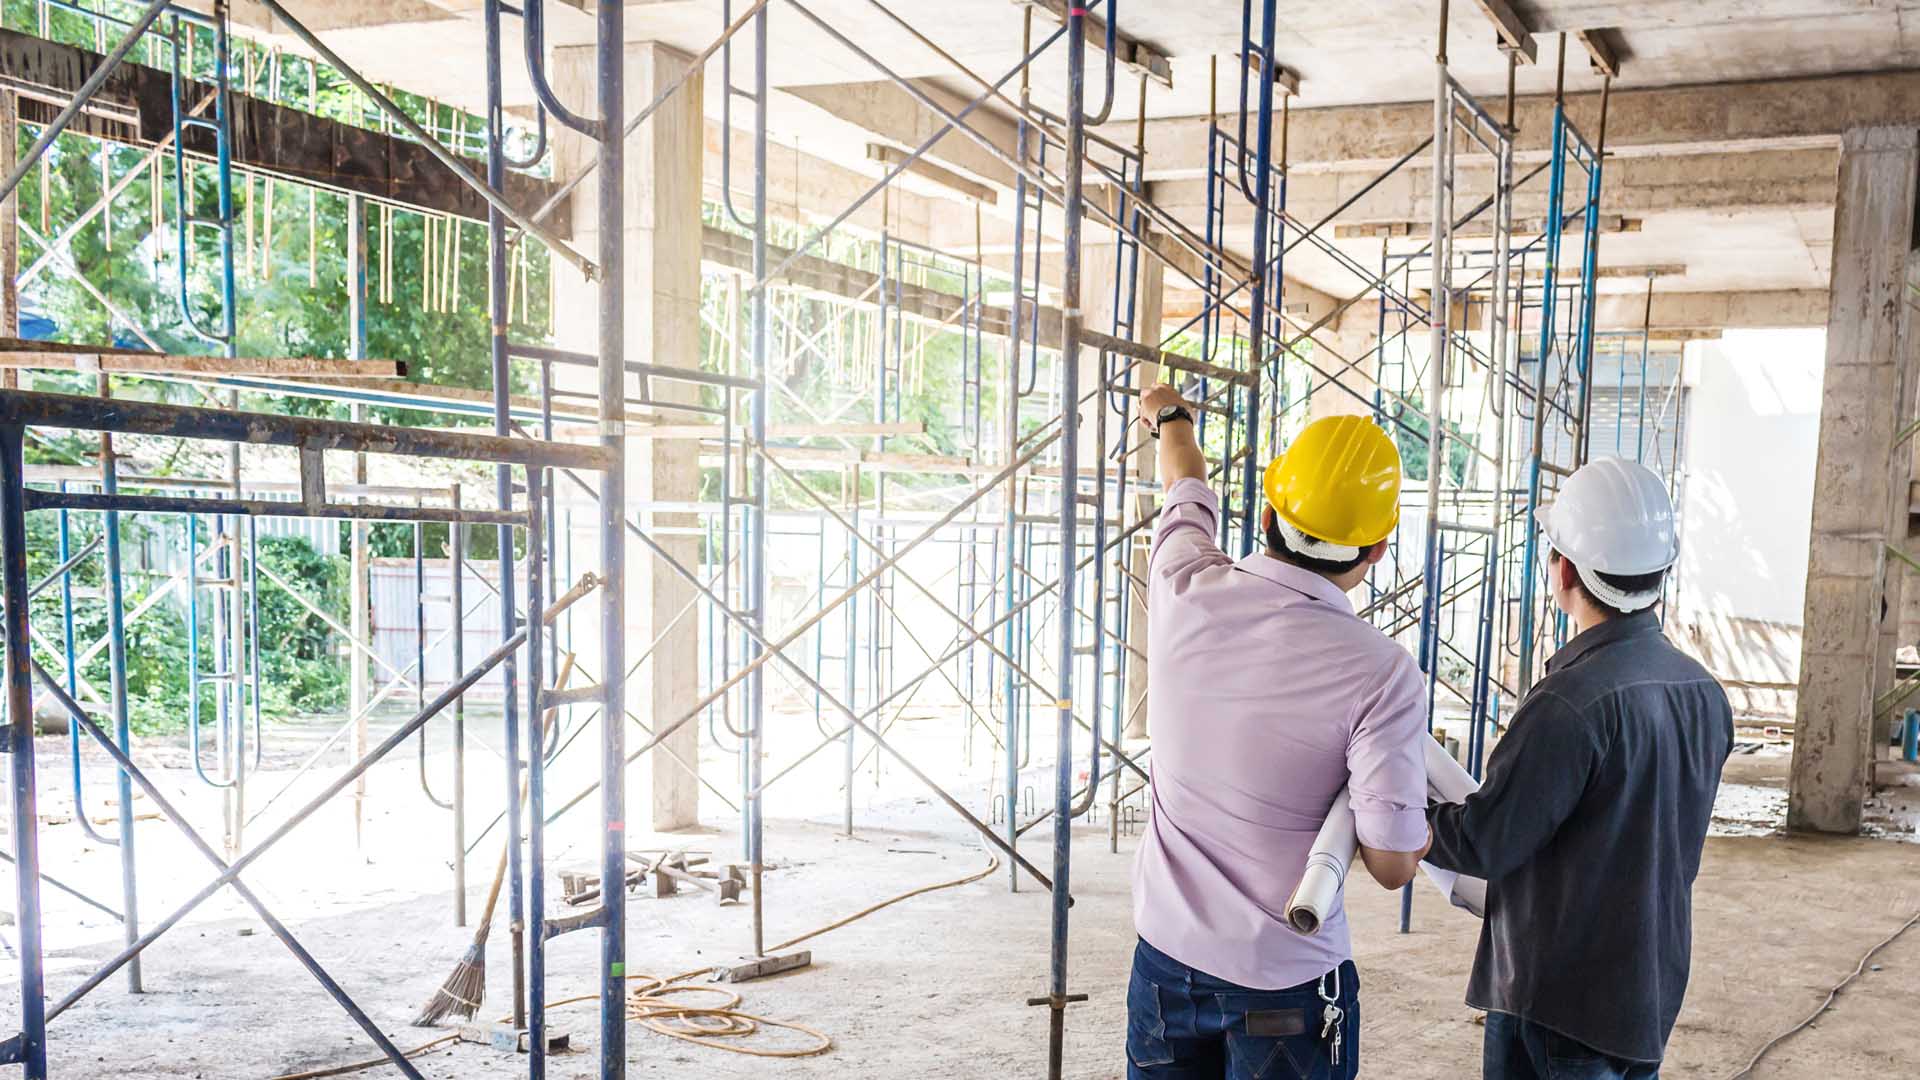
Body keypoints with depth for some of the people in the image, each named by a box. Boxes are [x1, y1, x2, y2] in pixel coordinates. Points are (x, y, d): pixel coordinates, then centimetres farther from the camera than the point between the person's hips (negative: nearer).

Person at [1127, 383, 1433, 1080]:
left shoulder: (1184, 588, -12)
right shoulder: (1380, 673, -21)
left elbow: (1187, 488, 12)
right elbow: (1393, 865, -18)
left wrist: (1171, 416, 34)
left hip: (1165, 957, 4)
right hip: (1286, 982, -3)